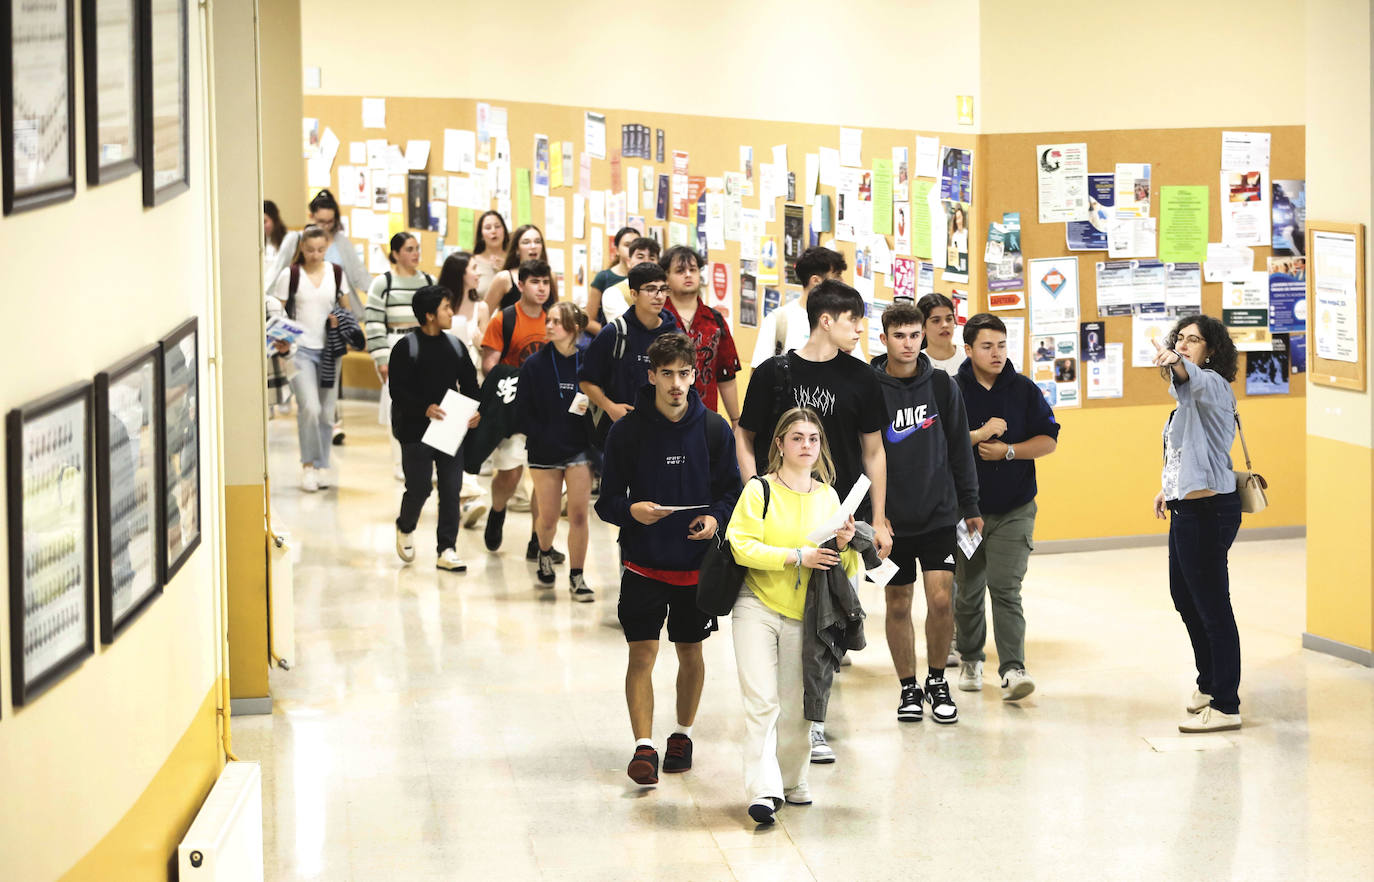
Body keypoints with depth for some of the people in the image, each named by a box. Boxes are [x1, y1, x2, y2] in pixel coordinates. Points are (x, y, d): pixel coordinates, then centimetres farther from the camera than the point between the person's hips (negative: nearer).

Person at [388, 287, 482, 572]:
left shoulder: (455, 345, 9)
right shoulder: (406, 347, -7)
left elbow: (469, 383, 12)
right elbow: (397, 389, -11)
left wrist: (474, 411, -7)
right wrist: (425, 408, -25)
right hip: (415, 430, -4)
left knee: (451, 489, 0)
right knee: (419, 488, -2)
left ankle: (446, 550, 7)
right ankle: (405, 528, 30)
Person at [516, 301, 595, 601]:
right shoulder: (534, 364, -2)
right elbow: (522, 411, -2)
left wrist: (590, 406, -13)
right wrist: (541, 437, -11)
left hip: (579, 450, 0)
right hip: (544, 452, 0)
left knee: (579, 515, -5)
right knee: (548, 519, 6)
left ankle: (577, 577, 6)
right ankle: (545, 554, 38)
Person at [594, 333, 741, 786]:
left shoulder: (714, 429, -1)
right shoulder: (627, 431, -6)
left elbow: (731, 490, 6)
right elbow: (607, 500, -2)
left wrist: (716, 517, -14)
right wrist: (631, 510, -23)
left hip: (697, 563, 2)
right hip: (644, 562, -2)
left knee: (690, 651, 13)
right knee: (642, 652, -7)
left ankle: (682, 735, 31)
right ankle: (644, 747, -3)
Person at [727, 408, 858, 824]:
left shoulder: (828, 497, 11)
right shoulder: (759, 490, -2)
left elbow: (845, 567, 14)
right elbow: (741, 546, -14)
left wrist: (845, 545, -9)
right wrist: (797, 557, -19)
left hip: (803, 614, 4)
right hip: (757, 607, -4)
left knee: (796, 705, 6)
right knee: (762, 701, -10)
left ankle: (793, 779, 22)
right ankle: (763, 789, -13)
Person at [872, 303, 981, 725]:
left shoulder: (942, 385, 2)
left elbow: (959, 449, 8)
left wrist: (969, 505, 8)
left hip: (939, 514, 1)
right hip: (891, 519, -1)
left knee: (941, 599, -7)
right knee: (898, 606, 7)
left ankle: (937, 680, 12)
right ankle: (909, 688, 21)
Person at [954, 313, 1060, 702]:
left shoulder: (1024, 389, 2)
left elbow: (1049, 439, 1)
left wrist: (1008, 450, -13)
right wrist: (979, 435, -18)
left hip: (1014, 509, -1)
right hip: (965, 506, 1)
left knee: (1005, 589, -12)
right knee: (968, 591, 11)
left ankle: (1012, 670, -17)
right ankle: (970, 659, 32)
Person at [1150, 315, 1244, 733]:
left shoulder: (1211, 385, -14)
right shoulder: (1187, 395, 16)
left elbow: (1195, 378, -39)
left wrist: (1175, 364, -60)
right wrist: (1167, 488, 16)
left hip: (1208, 511, -11)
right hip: (1185, 509, 11)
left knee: (1212, 605, -7)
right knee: (1184, 597, 22)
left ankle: (1225, 706, -3)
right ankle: (1209, 682, 39)